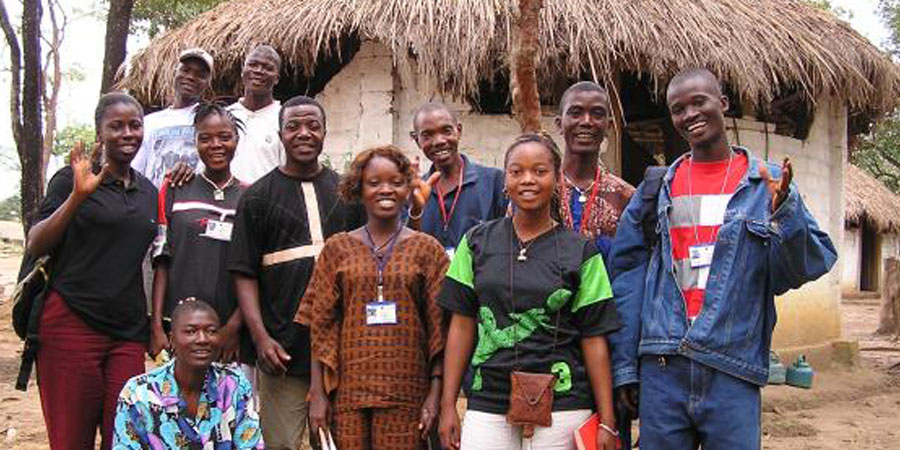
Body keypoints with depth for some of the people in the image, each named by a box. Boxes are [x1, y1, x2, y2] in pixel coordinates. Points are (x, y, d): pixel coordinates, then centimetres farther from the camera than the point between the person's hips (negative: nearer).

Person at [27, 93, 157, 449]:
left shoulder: (149, 192, 15)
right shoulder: (73, 178, 1)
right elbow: (35, 246, -6)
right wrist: (78, 195, -18)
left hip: (128, 332, 4)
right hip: (71, 325, -4)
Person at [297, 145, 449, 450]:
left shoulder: (427, 249, 3)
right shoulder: (338, 248, 6)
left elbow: (440, 328, 2)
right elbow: (320, 326, 5)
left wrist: (435, 395, -4)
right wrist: (317, 394, 0)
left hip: (406, 391, -1)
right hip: (349, 389, 1)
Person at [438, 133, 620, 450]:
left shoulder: (581, 252, 2)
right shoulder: (477, 242, 6)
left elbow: (594, 339, 0)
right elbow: (462, 325, 6)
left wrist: (607, 422, -3)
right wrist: (448, 405, 2)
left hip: (562, 408, -1)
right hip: (487, 405, 1)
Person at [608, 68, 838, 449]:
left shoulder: (767, 184, 4)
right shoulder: (657, 188, 8)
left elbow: (813, 263, -1)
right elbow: (626, 273, 5)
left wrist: (784, 213, -19)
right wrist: (624, 365, 1)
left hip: (733, 372, -1)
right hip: (661, 368, 2)